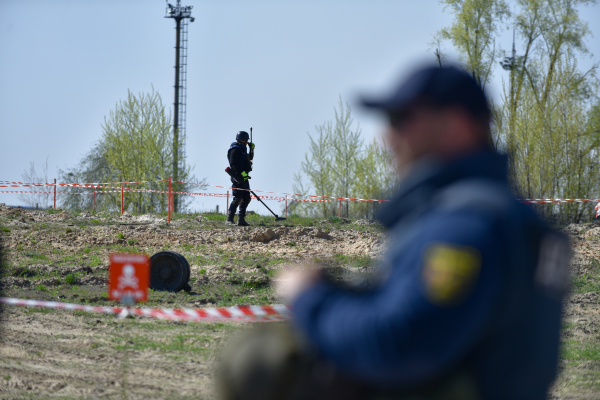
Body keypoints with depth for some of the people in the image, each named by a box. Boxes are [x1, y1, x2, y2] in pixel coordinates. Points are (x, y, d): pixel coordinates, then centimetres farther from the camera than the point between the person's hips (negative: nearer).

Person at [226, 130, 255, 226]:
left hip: (244, 178, 10)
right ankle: (229, 219, -14)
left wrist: (252, 149, 21)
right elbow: (233, 164, -20)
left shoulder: (242, 149, 20)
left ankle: (241, 220, 10)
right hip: (238, 178, -10)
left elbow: (250, 158, 36)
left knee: (246, 199, 8)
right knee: (238, 198, -15)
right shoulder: (235, 149, -10)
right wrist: (242, 172, -28)